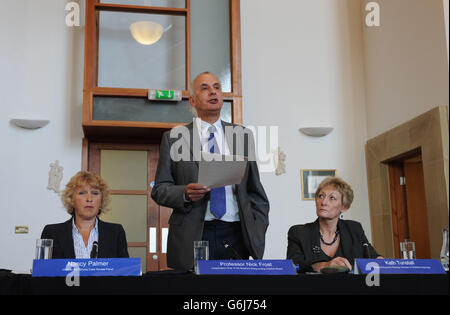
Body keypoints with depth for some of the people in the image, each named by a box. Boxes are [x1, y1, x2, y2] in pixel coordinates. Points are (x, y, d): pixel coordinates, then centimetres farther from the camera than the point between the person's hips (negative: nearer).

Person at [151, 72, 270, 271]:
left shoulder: (243, 136, 13)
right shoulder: (173, 138, 6)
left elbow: (255, 190, 14)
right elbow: (159, 190, 4)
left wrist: (258, 232, 5)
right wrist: (185, 193, -15)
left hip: (236, 234, 2)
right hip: (192, 237, -2)